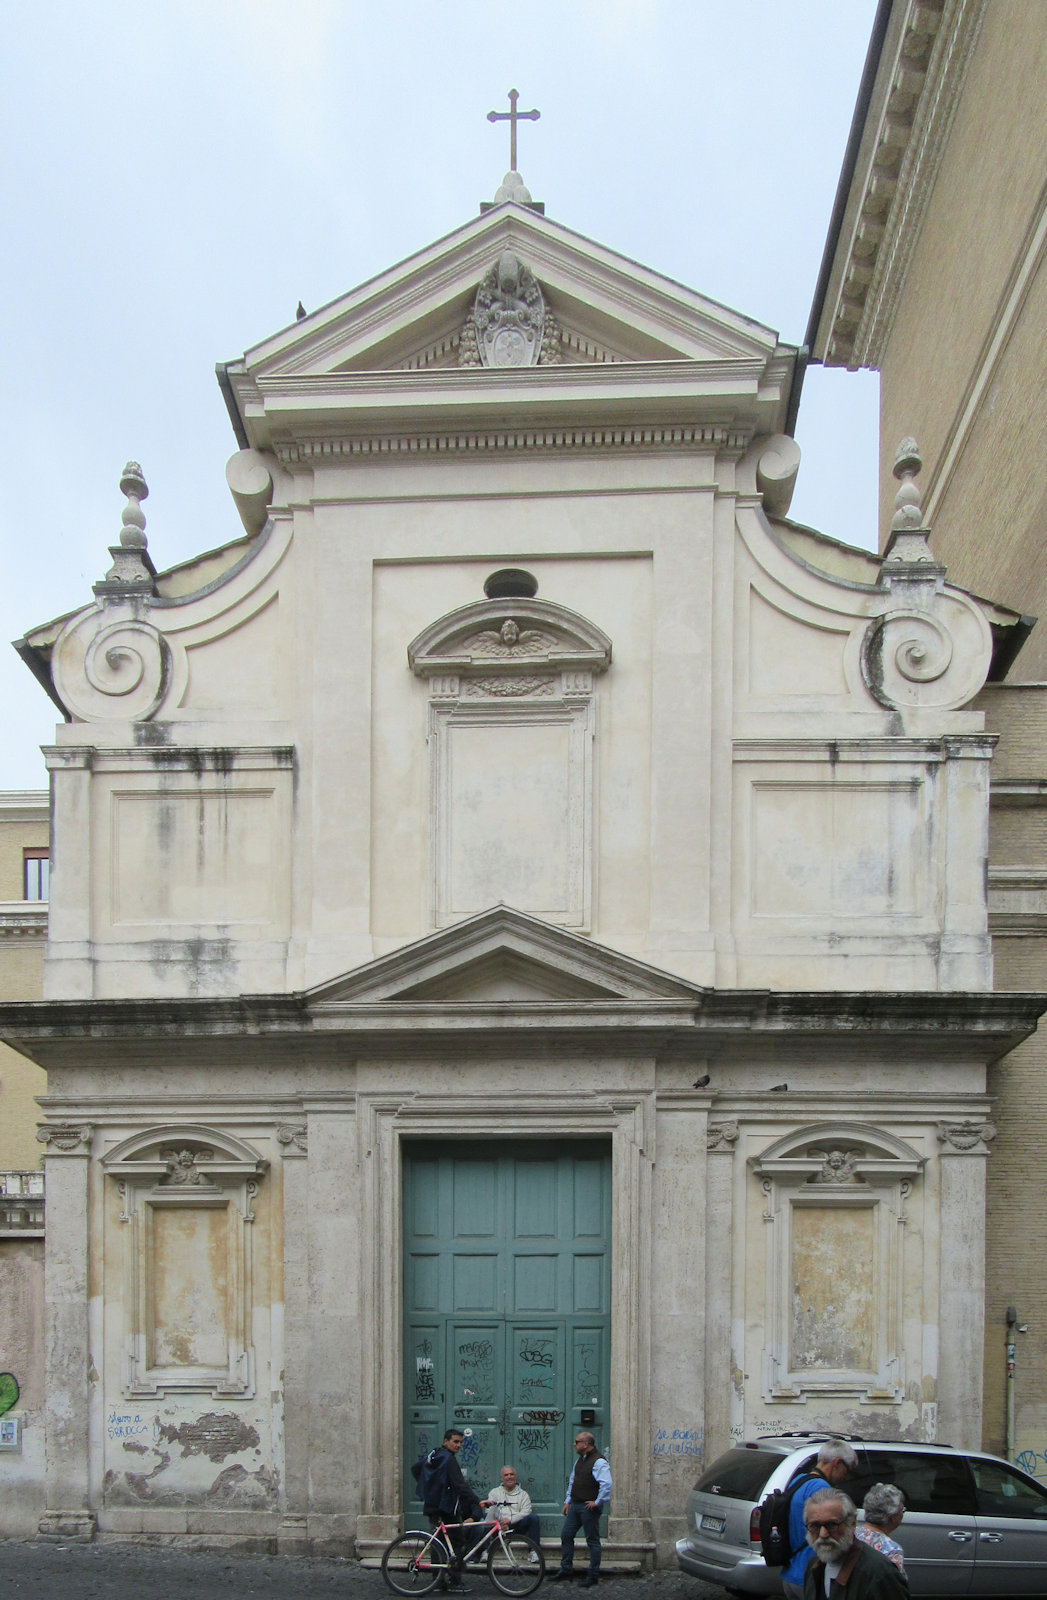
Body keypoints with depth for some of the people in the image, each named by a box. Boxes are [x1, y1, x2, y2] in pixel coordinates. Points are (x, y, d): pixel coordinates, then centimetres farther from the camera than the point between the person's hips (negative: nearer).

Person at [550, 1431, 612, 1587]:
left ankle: (593, 1575, 8)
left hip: (589, 1507, -9)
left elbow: (606, 1484, -26)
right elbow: (572, 1482, 25)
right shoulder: (579, 1460, 14)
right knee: (565, 1535, 10)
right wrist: (568, 1501, 19)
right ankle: (566, 1569, 21)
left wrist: (597, 1502, -20)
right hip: (575, 1505, 9)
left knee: (592, 1540, 0)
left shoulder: (598, 1462, -16)